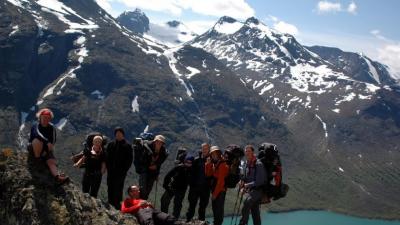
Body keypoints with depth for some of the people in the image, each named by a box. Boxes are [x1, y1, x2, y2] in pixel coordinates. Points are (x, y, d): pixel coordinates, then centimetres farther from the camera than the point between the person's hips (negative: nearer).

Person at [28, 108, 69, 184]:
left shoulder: (52, 128, 3)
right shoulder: (36, 126, -9)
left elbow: (53, 141, -4)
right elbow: (38, 134, -32)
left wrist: (46, 151, -18)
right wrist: (48, 142, -47)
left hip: (46, 149, 3)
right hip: (33, 149, -3)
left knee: (52, 162, -25)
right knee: (38, 140, -35)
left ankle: (57, 177, -50)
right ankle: (37, 158, -20)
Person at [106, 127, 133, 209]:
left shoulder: (127, 146, 0)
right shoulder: (111, 145, 9)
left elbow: (129, 159, -1)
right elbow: (107, 157, 11)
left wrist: (124, 170, -7)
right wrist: (108, 167, 1)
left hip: (121, 172, -3)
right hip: (111, 171, 3)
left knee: (118, 188, -4)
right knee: (110, 188, 7)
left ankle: (117, 205, 2)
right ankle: (110, 205, 16)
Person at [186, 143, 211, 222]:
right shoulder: (197, 160, 4)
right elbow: (192, 173, 1)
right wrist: (191, 184, -5)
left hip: (205, 188, -1)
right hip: (195, 186, 1)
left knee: (202, 207, 8)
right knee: (192, 205, 4)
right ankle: (188, 221, 10)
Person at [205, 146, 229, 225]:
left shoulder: (222, 165, -16)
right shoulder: (214, 164, 12)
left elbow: (221, 181, -18)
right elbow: (208, 174, 5)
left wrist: (215, 193, -17)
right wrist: (208, 164, -6)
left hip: (220, 190, -9)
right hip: (214, 189, 9)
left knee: (219, 209, -7)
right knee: (214, 208, 16)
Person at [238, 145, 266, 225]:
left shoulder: (258, 164, -14)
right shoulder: (247, 164, 10)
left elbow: (260, 181, -18)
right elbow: (244, 177, 18)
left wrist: (248, 185, -18)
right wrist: (242, 187, 1)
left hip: (257, 189, -8)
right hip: (249, 190, 8)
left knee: (247, 203, -29)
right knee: (255, 212, 12)